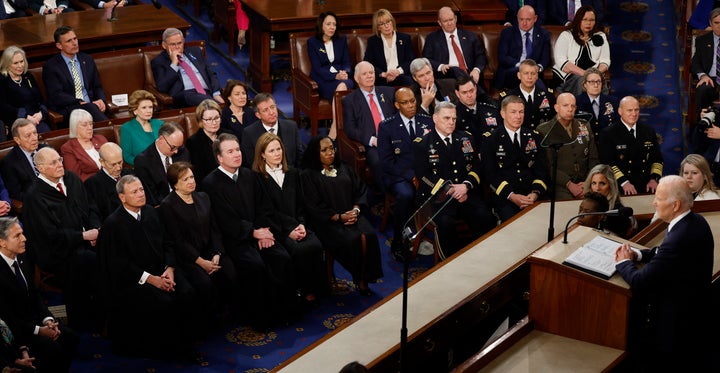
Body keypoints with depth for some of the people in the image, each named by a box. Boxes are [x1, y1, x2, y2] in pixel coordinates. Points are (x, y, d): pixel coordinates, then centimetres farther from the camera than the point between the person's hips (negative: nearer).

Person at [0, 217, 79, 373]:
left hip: (33, 318, 8)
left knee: (71, 337, -5)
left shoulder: (21, 258, 2)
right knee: (52, 348, -23)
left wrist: (47, 319, -3)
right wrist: (37, 330, -18)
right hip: (12, 329, -8)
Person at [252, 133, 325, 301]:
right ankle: (304, 290, -14)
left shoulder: (293, 173, 18)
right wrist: (288, 231, -12)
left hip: (297, 225, 4)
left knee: (316, 245, -26)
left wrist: (301, 225, -2)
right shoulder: (257, 177, 0)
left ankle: (316, 286, -14)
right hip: (276, 229, -4)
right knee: (299, 250, -31)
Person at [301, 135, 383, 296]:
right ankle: (358, 279, -10)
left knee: (368, 235, -25)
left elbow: (360, 190, 13)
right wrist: (339, 217, -13)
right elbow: (314, 206, -6)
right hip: (327, 221, -4)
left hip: (351, 215, 4)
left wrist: (355, 210, -6)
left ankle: (365, 279, -16)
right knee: (352, 239, -30)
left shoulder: (343, 169, 19)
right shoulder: (309, 175, 2)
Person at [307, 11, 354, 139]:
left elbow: (347, 63, 12)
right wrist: (335, 76, -20)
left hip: (342, 77, 2)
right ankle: (339, 127, -36)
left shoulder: (342, 40, 15)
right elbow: (317, 68, -5)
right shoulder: (312, 42, 4)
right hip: (322, 80, -2)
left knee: (343, 86, -36)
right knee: (340, 89, -35)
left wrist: (345, 73, -13)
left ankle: (334, 130, -42)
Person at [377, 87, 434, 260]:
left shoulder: (427, 122, 10)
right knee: (406, 194, -37)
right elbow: (386, 161, -5)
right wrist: (411, 175, -16)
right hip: (398, 175, -3)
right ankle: (398, 244, -20)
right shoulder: (386, 127, 0)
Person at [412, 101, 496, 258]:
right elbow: (424, 175, -4)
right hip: (438, 196, -3)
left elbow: (476, 167, 11)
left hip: (467, 194, 3)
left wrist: (466, 185, -9)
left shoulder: (466, 138, 17)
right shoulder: (421, 144, 4)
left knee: (486, 219, -25)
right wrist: (450, 189, -14)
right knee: (445, 222, -33)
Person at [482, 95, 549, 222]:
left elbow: (541, 170, 11)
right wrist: (511, 196, -16)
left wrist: (535, 193, -9)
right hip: (504, 197, -3)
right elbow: (490, 173, -3)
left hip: (532, 196, 3)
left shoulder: (534, 137, 16)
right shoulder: (490, 139, 4)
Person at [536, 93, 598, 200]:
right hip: (561, 187, -4)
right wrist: (569, 185, -15)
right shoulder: (543, 130, 2)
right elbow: (548, 165, -6)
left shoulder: (584, 126, 17)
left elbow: (593, 158, 15)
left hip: (584, 183, 4)